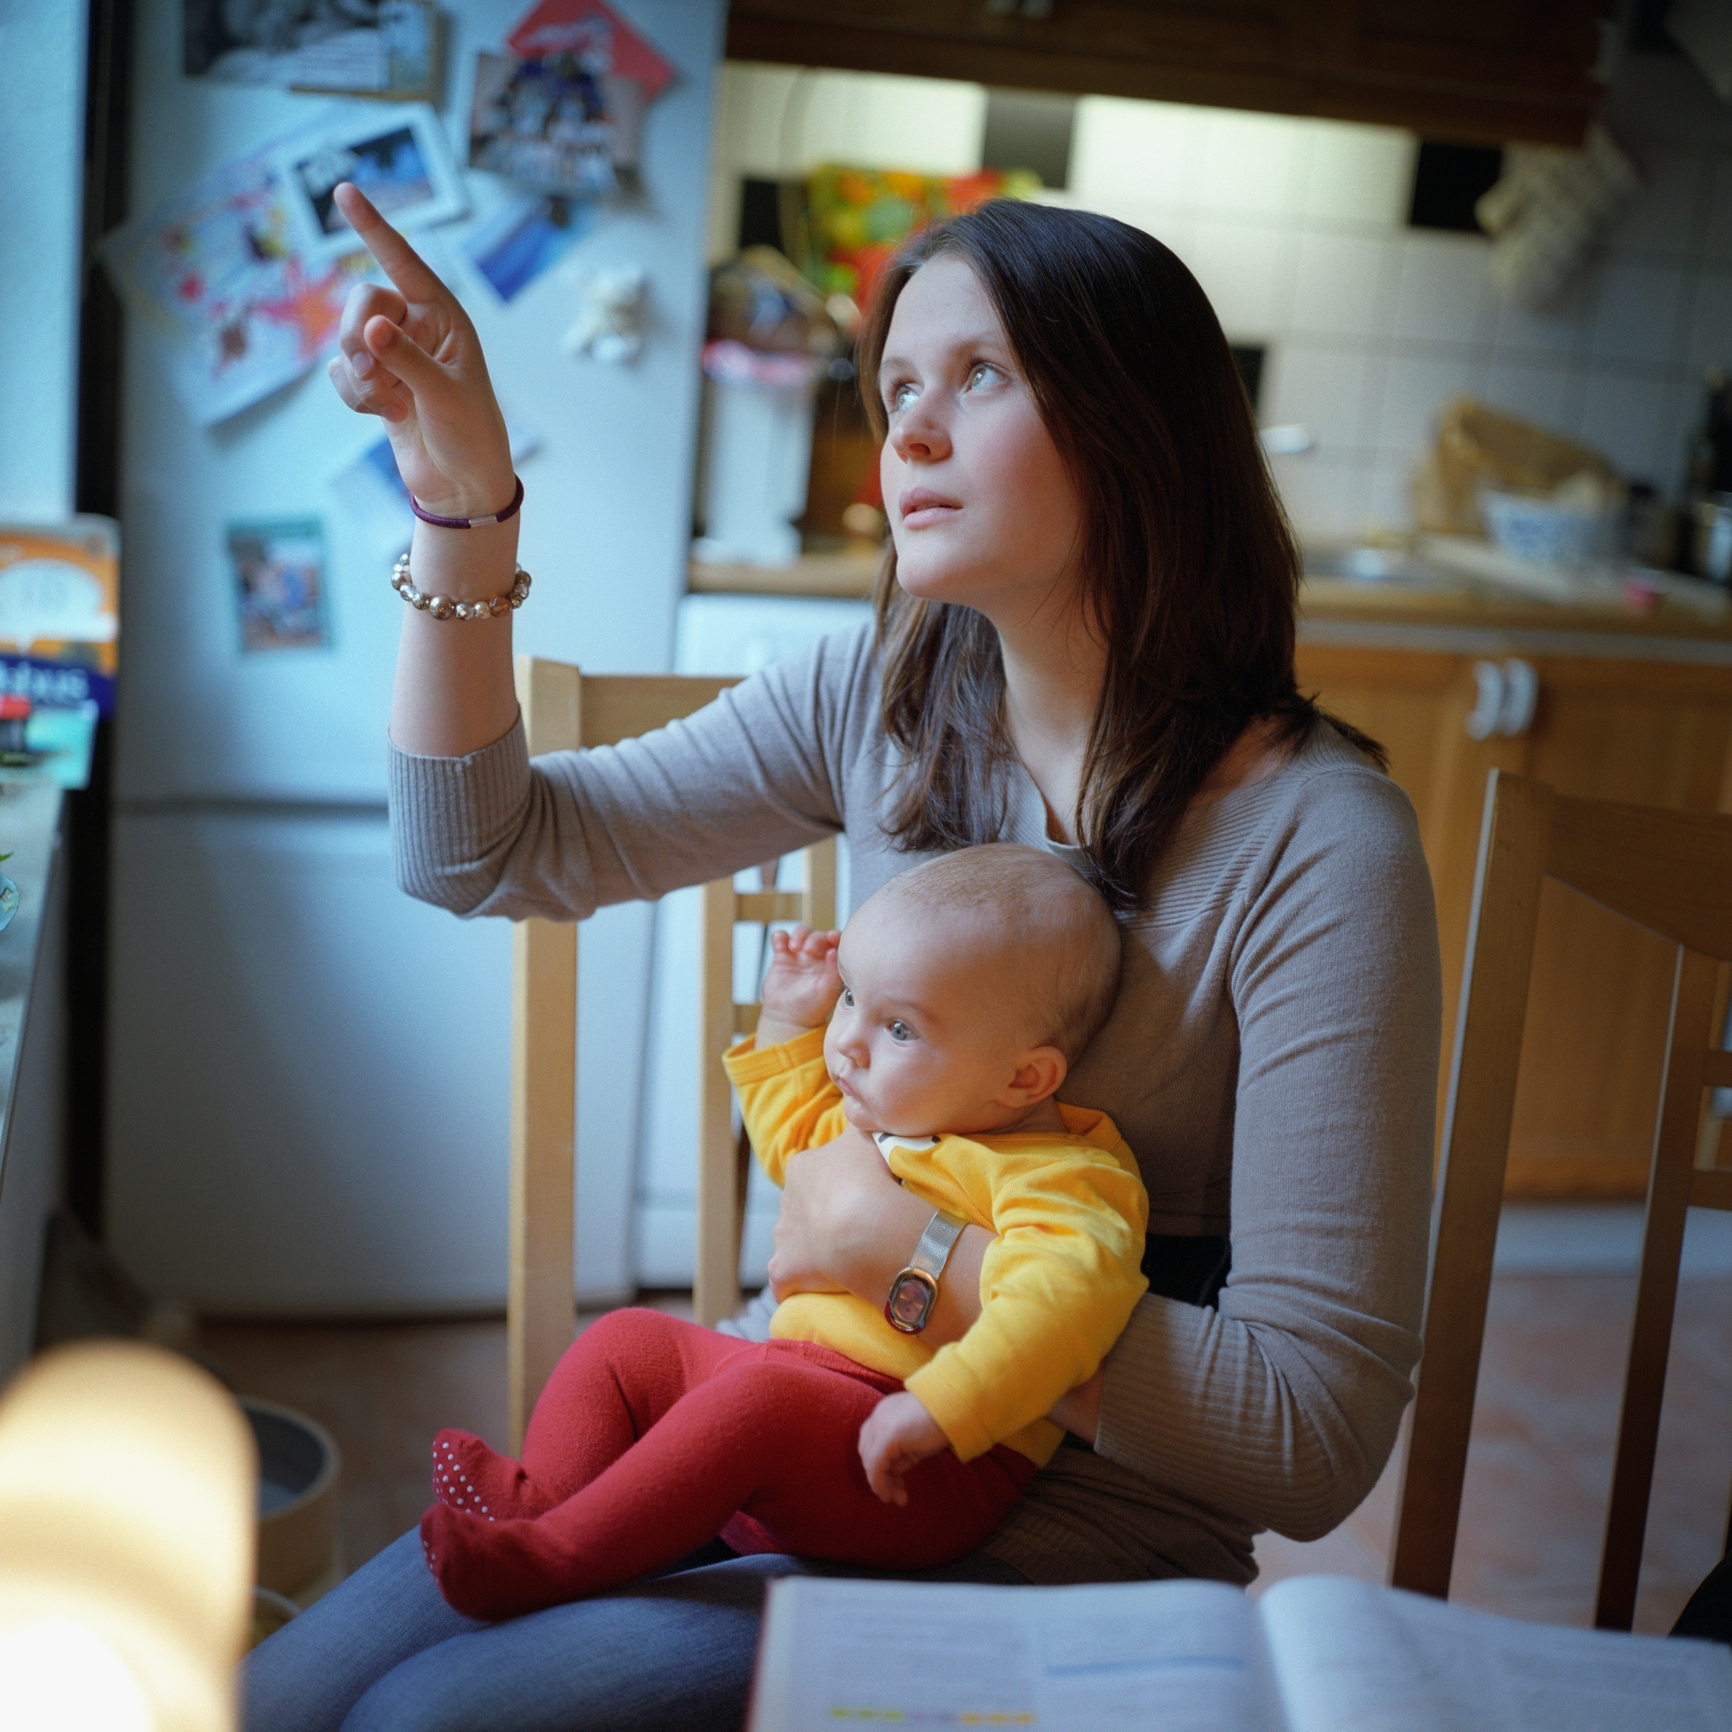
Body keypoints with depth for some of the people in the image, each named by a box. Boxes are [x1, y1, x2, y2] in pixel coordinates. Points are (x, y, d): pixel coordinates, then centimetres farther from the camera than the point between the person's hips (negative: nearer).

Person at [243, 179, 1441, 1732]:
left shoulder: (1315, 845, -20)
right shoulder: (882, 702, -2)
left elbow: (1317, 1437, -21)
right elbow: (484, 850, 2)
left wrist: (918, 1247, -21)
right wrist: (466, 508, -10)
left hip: (1054, 1554, -5)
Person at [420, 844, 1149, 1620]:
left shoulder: (1059, 1181, -14)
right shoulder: (877, 1116, 16)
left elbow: (1061, 1295, -34)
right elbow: (793, 1139, 38)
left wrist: (940, 1408, -42)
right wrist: (790, 1017, 29)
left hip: (931, 1477, -10)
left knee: (761, 1397, -35)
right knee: (627, 1339, 10)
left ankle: (551, 1560, -31)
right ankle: (538, 1498, -10)